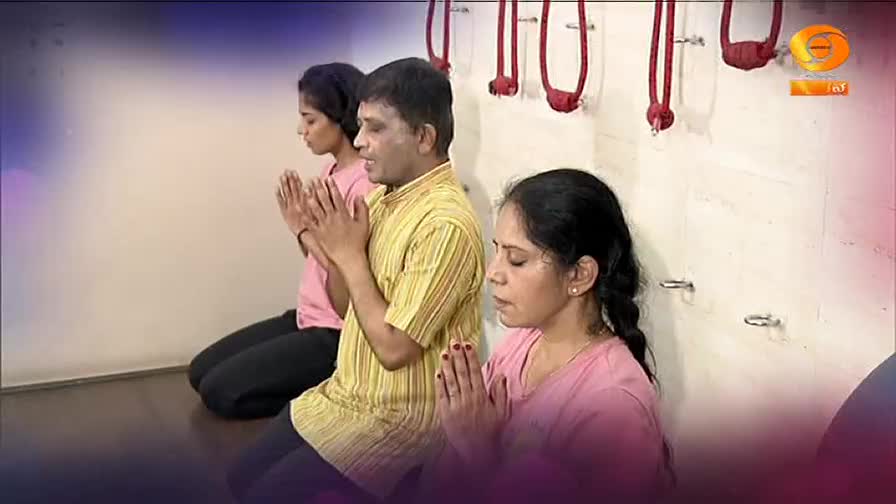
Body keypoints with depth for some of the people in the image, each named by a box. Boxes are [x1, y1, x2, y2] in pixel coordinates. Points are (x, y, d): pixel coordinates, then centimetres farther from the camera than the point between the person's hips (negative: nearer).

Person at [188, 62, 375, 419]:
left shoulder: (366, 182, -20)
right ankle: (315, 389, 13)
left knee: (219, 390, -11)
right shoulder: (332, 171, 8)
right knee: (202, 371, 11)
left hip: (336, 335, -10)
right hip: (307, 319, 10)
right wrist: (300, 226, -6)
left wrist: (303, 230, -17)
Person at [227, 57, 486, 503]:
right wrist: (329, 240, -9)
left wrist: (349, 253, -18)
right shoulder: (385, 194, 3)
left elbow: (393, 348, -25)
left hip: (399, 416, -8)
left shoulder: (446, 224, -26)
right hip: (346, 393, 9)